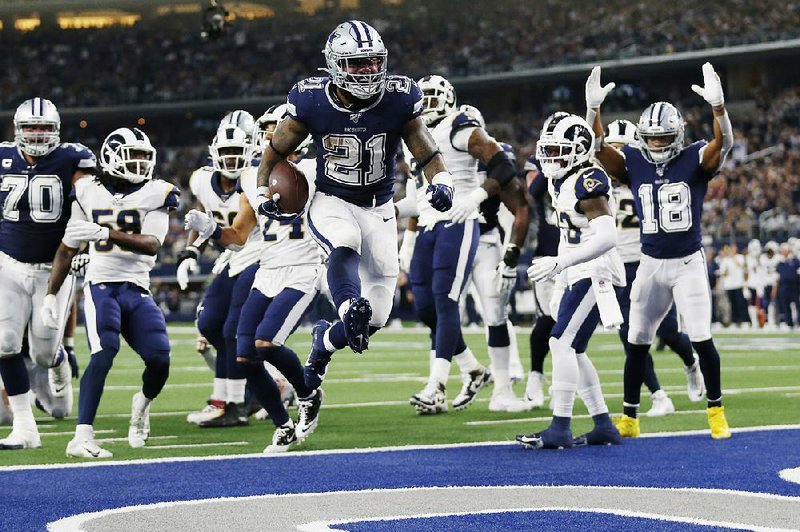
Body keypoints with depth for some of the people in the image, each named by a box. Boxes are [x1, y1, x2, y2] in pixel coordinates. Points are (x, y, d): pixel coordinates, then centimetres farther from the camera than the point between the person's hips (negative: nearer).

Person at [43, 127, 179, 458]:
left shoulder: (156, 194, 0)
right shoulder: (88, 193, 6)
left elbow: (152, 245, -15)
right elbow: (67, 248, 14)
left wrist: (105, 234, -29)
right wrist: (50, 294, 10)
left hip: (138, 290, 1)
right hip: (101, 285, -1)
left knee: (160, 361, -12)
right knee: (104, 354, -24)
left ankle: (143, 403, 25)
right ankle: (82, 437, -26)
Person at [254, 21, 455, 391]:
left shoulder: (398, 100, -13)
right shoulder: (312, 102, -15)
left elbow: (428, 155, -7)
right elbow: (276, 151, 1)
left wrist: (441, 183, -27)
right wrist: (261, 191, -10)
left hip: (378, 209, 2)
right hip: (331, 203, -2)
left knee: (375, 317, 1)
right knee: (344, 246, -39)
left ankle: (325, 341, 29)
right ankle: (350, 311, -60)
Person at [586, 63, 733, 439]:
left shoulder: (695, 161, -7)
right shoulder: (633, 163, -1)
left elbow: (724, 143, -24)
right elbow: (598, 148, -14)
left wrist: (717, 105, -42)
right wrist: (593, 109, -31)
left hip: (689, 263, -3)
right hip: (651, 265, 3)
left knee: (701, 340, -7)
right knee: (637, 342, 6)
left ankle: (716, 411, 9)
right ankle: (629, 418, 15)